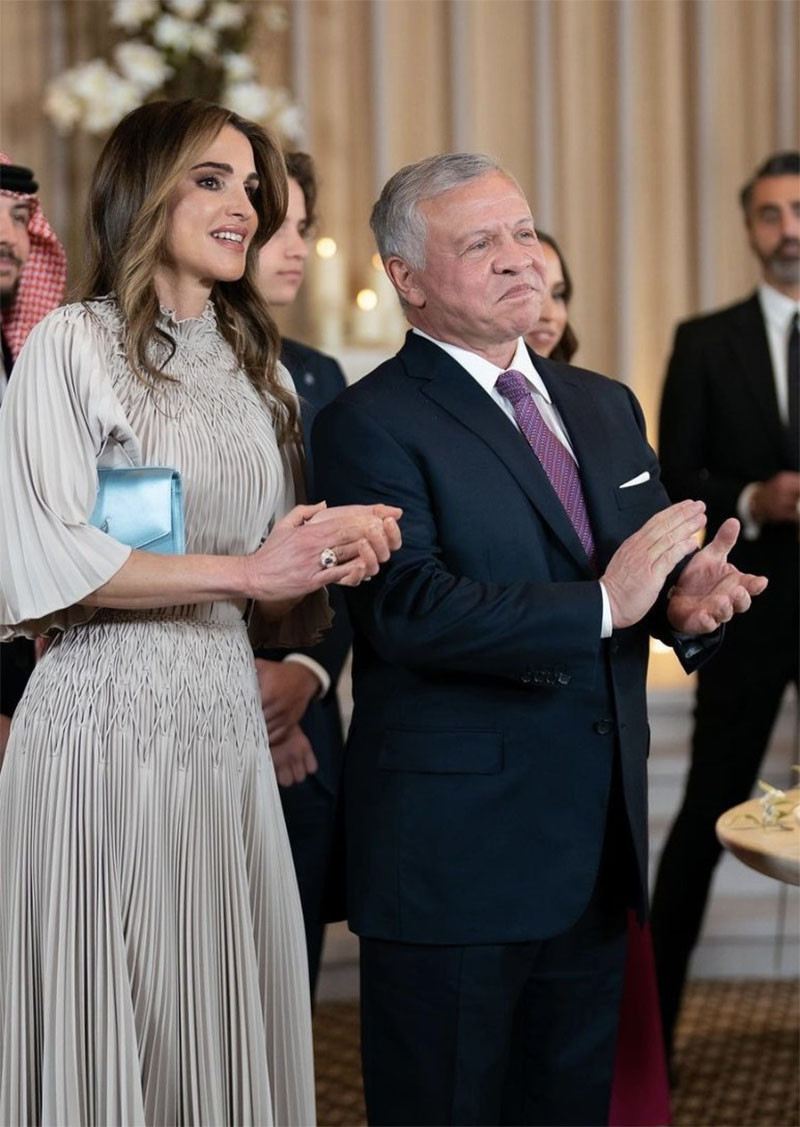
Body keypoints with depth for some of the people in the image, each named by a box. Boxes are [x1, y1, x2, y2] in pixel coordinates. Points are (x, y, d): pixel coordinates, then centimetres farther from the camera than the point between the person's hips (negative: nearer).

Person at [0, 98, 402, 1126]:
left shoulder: (253, 365, 16)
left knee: (224, 1012, 6)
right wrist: (243, 572, -14)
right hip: (109, 720, -6)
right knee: (113, 1025, -1)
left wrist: (331, 560, -4)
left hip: (227, 722, 6)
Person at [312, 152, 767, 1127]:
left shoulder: (605, 407, 15)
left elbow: (648, 570, 16)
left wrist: (684, 600, -9)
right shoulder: (370, 424, -9)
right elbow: (408, 609, -22)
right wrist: (602, 605, -24)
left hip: (596, 846, 7)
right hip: (455, 853, -7)